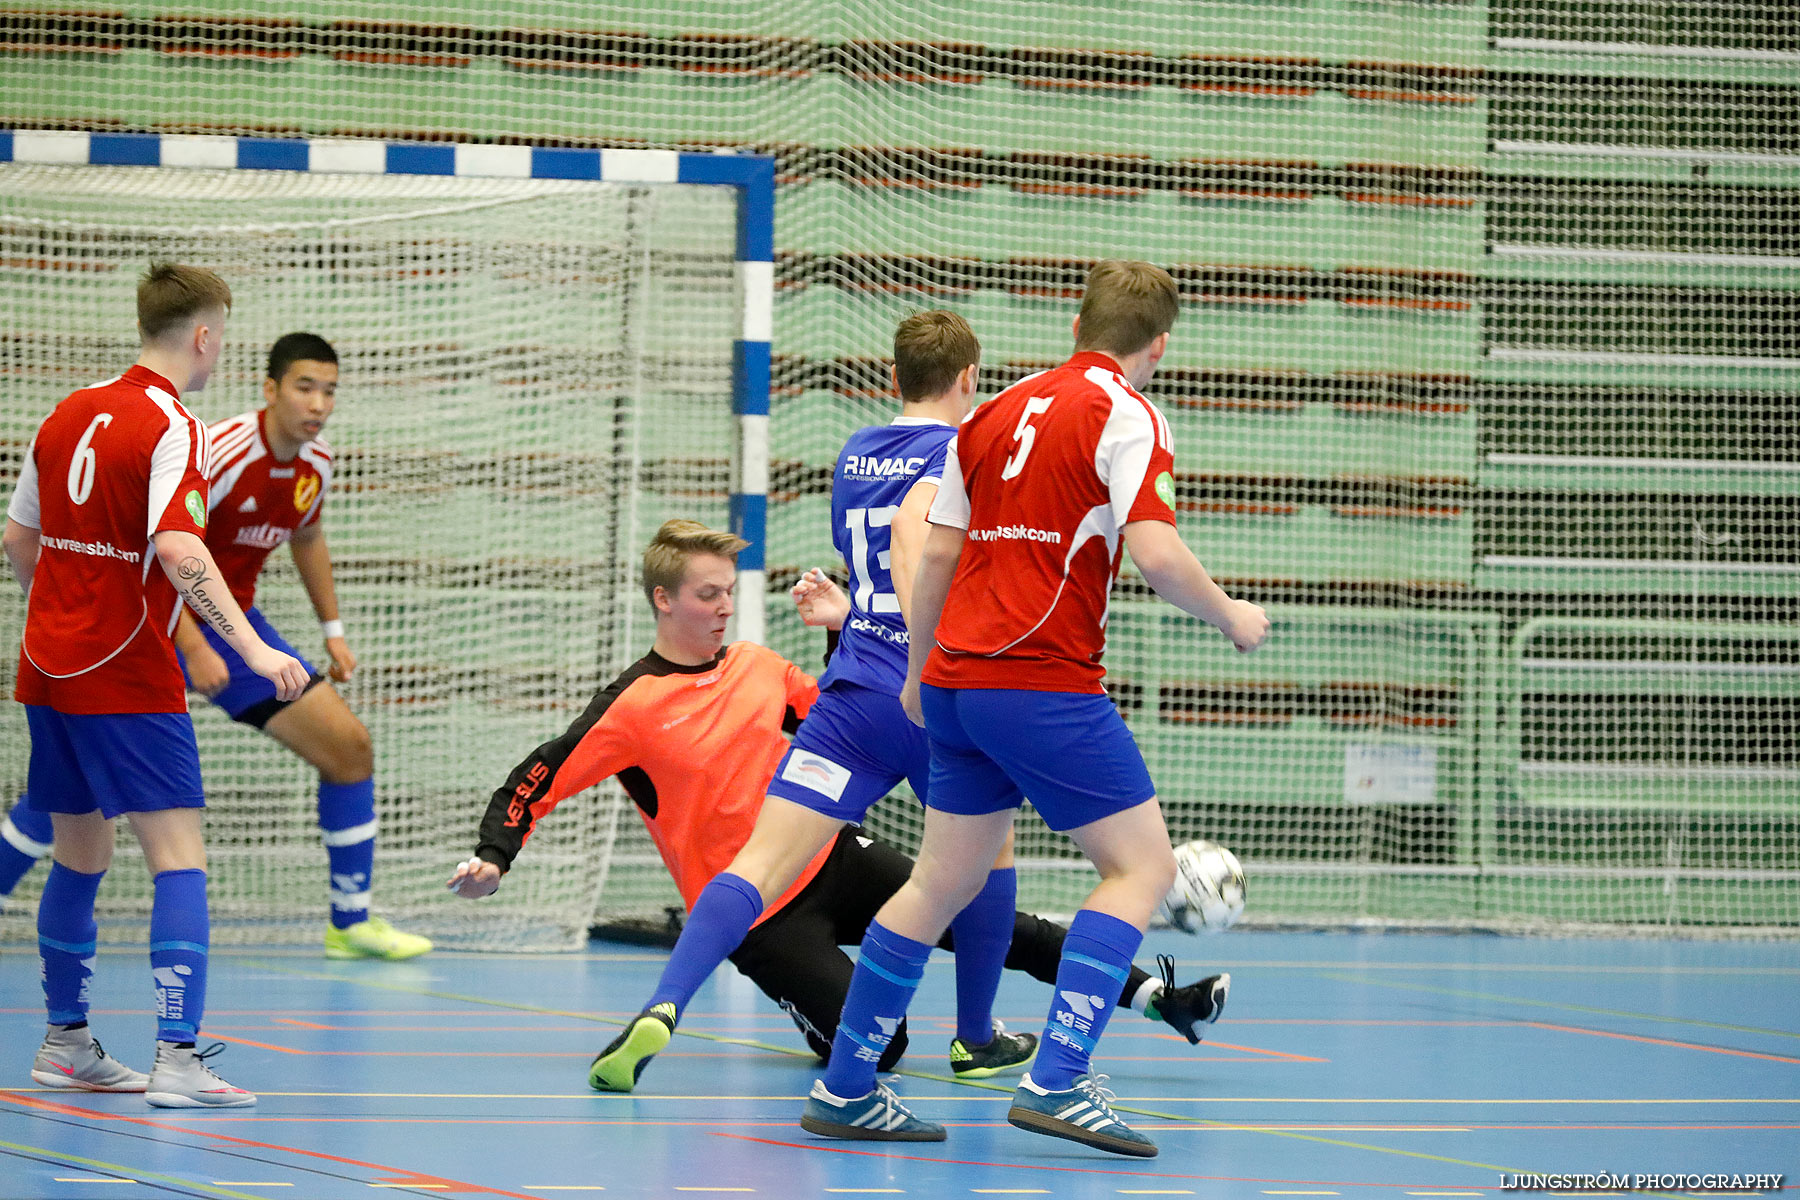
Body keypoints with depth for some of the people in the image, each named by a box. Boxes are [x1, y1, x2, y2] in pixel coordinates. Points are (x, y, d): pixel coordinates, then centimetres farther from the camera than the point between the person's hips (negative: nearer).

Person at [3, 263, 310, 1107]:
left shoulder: (68, 414, 10)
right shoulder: (170, 428, -13)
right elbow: (177, 551, -26)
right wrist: (253, 649, -29)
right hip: (127, 679, -8)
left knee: (78, 858, 19)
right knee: (179, 857, -8)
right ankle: (176, 1059, -18)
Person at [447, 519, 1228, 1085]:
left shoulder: (757, 667, 5)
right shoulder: (632, 707, -13)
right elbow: (536, 782, -13)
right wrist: (493, 858, -28)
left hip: (832, 860, 5)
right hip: (760, 916, -5)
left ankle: (1155, 996, 4)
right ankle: (809, 1005, 17)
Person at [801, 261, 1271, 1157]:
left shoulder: (998, 412, 16)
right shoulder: (1125, 417, -6)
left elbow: (937, 552, 18)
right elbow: (1154, 552, -17)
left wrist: (918, 671, 28)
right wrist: (1231, 618, -1)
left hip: (956, 679, 8)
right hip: (1045, 682, -8)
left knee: (944, 880, 16)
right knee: (1141, 864, -2)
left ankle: (844, 1090, 17)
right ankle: (1056, 1083, -15)